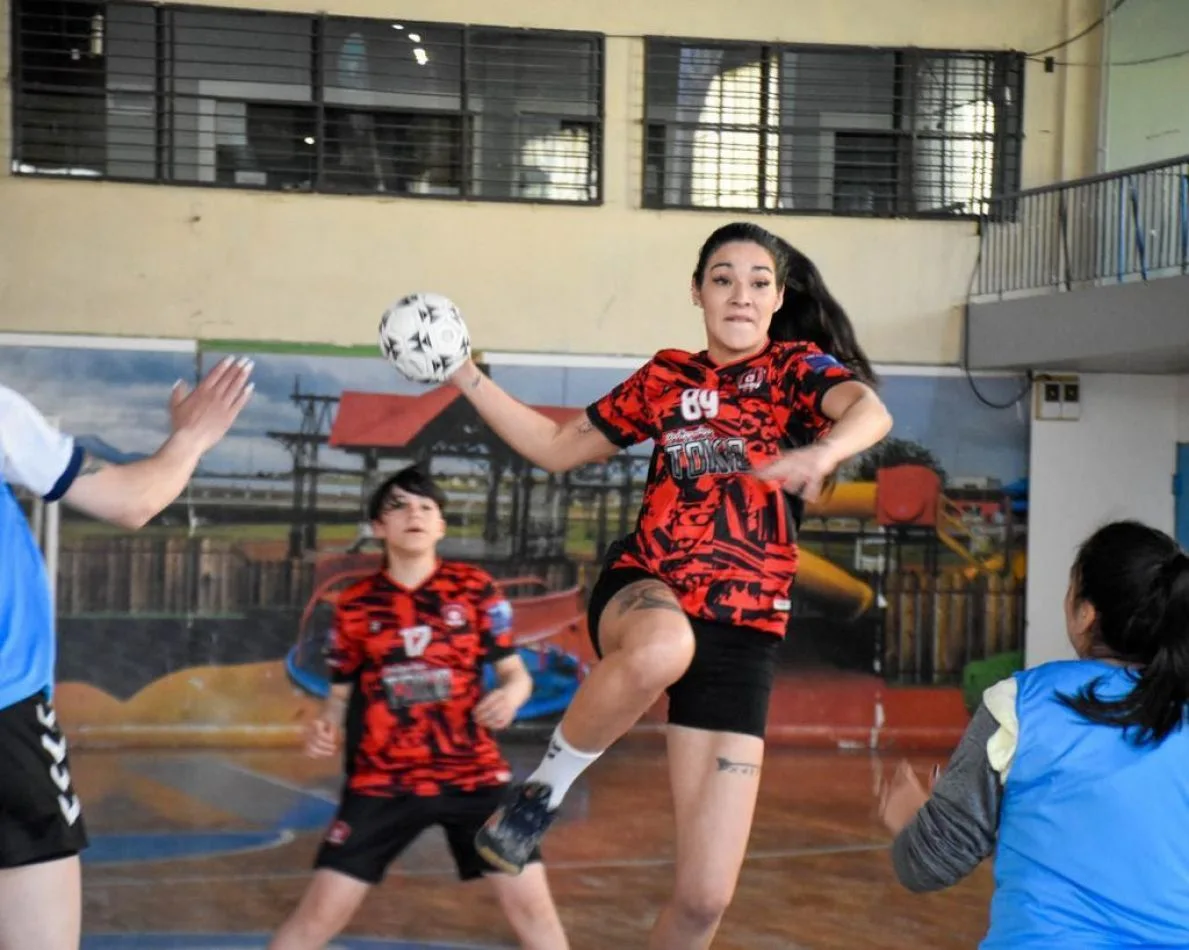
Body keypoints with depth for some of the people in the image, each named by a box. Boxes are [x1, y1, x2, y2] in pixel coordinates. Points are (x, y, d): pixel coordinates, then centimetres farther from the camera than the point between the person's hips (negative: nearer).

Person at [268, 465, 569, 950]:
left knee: (532, 904, -3)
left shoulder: (475, 588, 1)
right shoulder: (355, 604, 2)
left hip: (474, 773, 0)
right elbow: (341, 692, 10)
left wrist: (511, 696, -19)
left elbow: (516, 673, 5)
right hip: (381, 781, 0)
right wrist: (326, 727, -12)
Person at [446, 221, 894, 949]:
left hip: (743, 633, -1)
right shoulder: (666, 377, 12)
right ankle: (548, 783, -16)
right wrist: (465, 376, 16)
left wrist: (824, 452, -43)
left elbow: (871, 410, -20)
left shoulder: (796, 368, 4)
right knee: (662, 647, -42)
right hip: (644, 589, 1)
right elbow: (558, 448, 23)